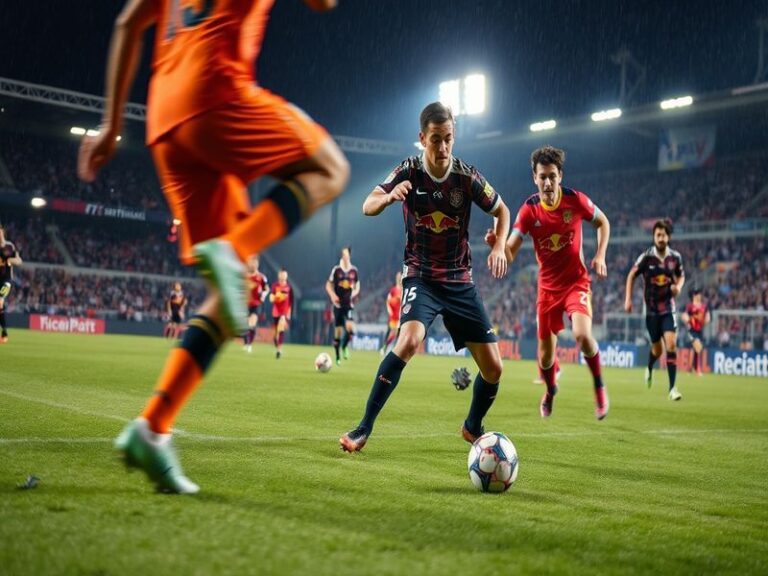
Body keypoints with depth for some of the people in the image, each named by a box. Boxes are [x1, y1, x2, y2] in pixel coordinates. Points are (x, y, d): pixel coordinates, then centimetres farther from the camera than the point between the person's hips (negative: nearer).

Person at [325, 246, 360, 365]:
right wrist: (332, 295, -13)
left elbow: (357, 286, 16)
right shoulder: (336, 269, -2)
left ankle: (344, 347, 10)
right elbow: (328, 285, 5)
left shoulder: (354, 270, 4)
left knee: (350, 327, -19)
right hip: (338, 304, -1)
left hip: (349, 304, 1)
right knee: (338, 331, 3)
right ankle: (337, 357, 16)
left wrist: (354, 293, -4)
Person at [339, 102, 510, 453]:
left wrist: (499, 247, -11)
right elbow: (367, 207, -18)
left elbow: (502, 211, 8)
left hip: (460, 281, 3)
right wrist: (389, 197, -40)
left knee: (493, 367, 0)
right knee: (409, 339, -32)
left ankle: (473, 427, 30)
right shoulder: (409, 171, -9)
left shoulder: (467, 176, -7)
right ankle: (364, 428, -22)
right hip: (421, 276, -2)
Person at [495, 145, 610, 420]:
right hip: (547, 286, 2)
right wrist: (496, 243, -40)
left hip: (576, 281, -2)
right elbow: (509, 254, -18)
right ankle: (550, 391, 40)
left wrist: (600, 256, -7)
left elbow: (603, 222, 7)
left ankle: (599, 385, 1)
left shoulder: (576, 200, -12)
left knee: (582, 335, -27)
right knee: (546, 352, 7)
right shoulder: (528, 210, -12)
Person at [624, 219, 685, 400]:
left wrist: (678, 286, -7)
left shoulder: (675, 257, -3)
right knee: (657, 349, 8)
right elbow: (631, 275, 2)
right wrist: (628, 299, -5)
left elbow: (681, 275, 15)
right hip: (651, 309, -1)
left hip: (668, 307, 1)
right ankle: (649, 369, 44)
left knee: (671, 344, -15)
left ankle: (672, 388, -12)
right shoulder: (646, 257, -10)